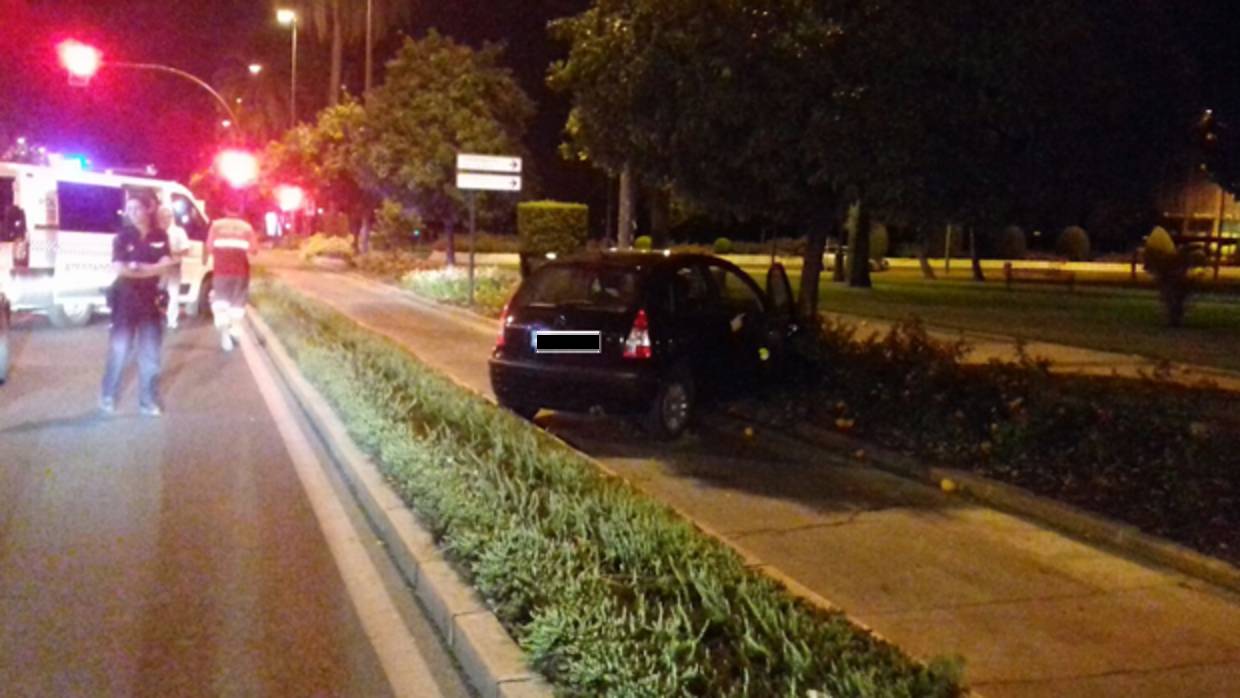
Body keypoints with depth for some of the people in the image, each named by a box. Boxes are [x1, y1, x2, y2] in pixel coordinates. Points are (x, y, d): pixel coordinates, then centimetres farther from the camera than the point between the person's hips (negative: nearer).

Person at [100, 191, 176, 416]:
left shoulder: (160, 237, 2)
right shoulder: (123, 236, -3)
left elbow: (165, 266, -8)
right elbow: (119, 269, -14)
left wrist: (138, 268, -17)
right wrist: (152, 269, -15)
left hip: (150, 299, 2)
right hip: (125, 300, -2)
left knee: (150, 353, 6)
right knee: (119, 350, 2)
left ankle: (148, 401, 14)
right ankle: (108, 397, 15)